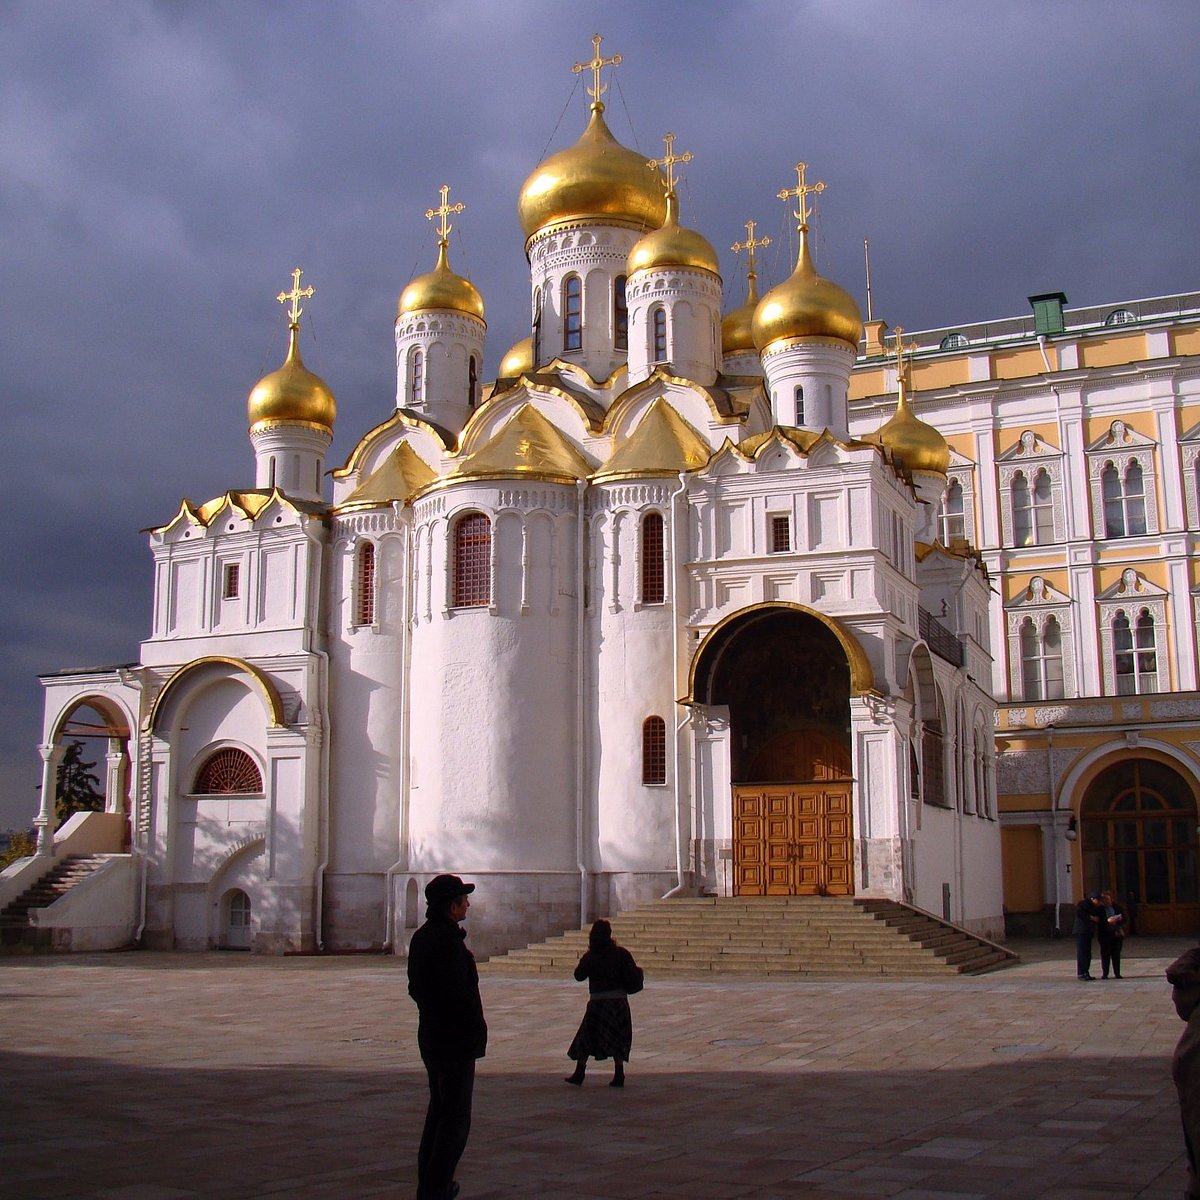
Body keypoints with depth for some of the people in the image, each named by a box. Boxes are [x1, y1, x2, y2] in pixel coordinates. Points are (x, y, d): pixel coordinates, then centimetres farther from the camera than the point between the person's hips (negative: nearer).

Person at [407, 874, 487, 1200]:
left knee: (439, 1109, 20)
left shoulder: (421, 937, 10)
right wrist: (476, 1026, -11)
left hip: (430, 1035, 10)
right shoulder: (448, 941, -21)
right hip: (456, 1039, -10)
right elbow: (456, 993, -25)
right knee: (455, 1119, -3)